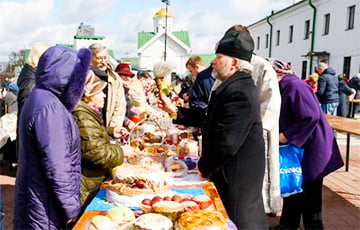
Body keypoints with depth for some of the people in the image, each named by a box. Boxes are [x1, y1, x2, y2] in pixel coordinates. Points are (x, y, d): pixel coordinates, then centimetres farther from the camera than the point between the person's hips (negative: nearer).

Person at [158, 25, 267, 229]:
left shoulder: (239, 93, -26)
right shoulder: (234, 87, 9)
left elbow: (225, 143, -28)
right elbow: (209, 117, 14)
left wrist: (205, 167, -12)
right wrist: (175, 111, 10)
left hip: (236, 179, -10)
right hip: (232, 174, 10)